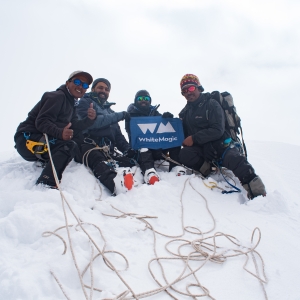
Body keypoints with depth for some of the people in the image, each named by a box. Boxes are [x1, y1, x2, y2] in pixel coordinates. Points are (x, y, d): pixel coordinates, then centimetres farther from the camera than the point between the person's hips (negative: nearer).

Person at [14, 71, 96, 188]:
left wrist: (89, 119, -12)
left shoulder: (71, 104, 16)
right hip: (28, 139, -9)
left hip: (43, 141, 9)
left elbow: (73, 129, 4)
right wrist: (59, 133, -38)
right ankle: (45, 183, -32)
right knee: (69, 146, -27)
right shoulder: (58, 96, -10)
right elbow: (41, 122, -21)